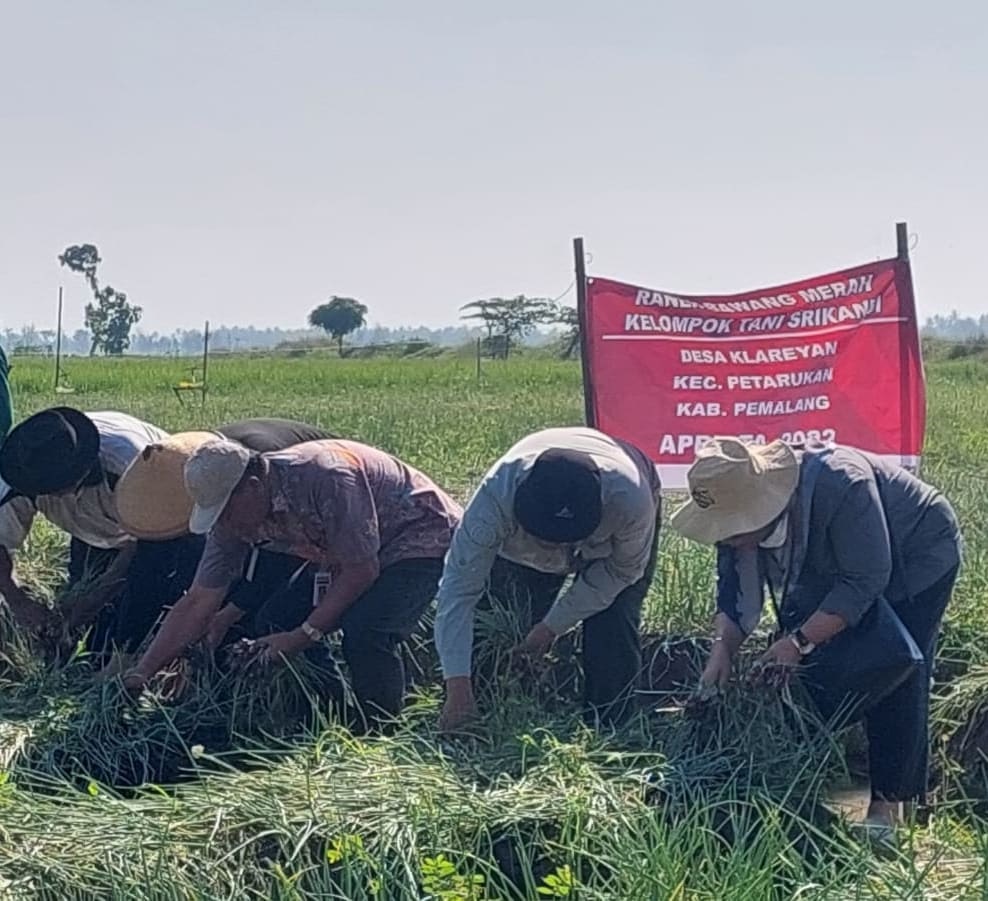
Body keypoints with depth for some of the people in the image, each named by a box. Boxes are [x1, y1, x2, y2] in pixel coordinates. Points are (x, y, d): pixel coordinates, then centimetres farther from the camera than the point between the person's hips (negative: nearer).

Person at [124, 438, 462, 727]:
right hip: (351, 555, 8)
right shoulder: (234, 517, -12)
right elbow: (197, 606, -8)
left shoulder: (324, 477, -36)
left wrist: (305, 635, -26)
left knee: (365, 632, -31)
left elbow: (362, 570, -28)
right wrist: (139, 674, -13)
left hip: (421, 538, -8)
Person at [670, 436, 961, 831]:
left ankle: (888, 805, -7)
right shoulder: (742, 507, -19)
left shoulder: (840, 485, -41)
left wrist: (800, 642, -39)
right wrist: (723, 647, -28)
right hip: (832, 568, 7)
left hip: (916, 558, -7)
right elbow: (735, 591, -12)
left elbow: (865, 580, -38)